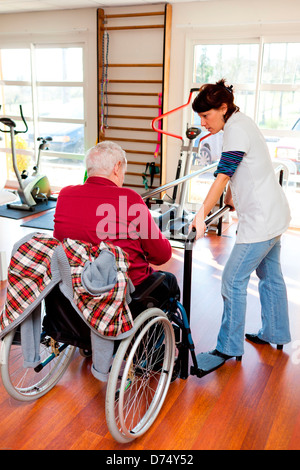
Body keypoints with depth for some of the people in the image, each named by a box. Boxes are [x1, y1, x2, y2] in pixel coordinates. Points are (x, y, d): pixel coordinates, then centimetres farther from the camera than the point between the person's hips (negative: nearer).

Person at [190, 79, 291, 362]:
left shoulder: (237, 131, -19)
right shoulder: (239, 123, 11)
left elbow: (222, 178, -27)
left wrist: (201, 216, -30)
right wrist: (230, 199, 26)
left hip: (261, 221, -11)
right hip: (273, 215, 11)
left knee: (233, 281, -4)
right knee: (270, 276, 20)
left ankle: (229, 348, 8)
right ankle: (275, 334, 36)